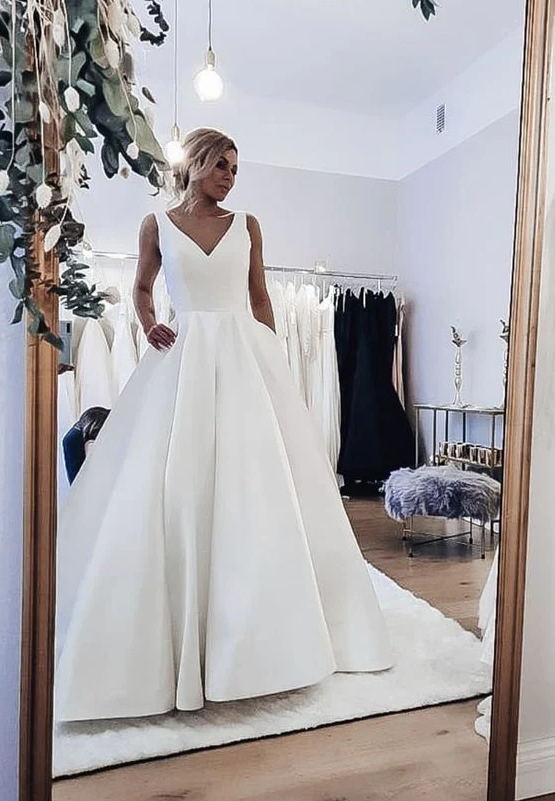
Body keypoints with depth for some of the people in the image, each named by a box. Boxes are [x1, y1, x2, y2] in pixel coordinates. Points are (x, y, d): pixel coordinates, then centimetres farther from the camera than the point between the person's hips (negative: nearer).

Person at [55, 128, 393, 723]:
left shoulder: (247, 225, 13)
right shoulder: (156, 225, 11)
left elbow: (260, 298, 14)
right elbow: (141, 288, 20)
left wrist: (272, 359, 9)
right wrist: (149, 326, 0)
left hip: (246, 355, 1)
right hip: (186, 357, -1)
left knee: (259, 483, -2)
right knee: (174, 487, -7)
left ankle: (261, 626, 14)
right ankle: (177, 627, 9)